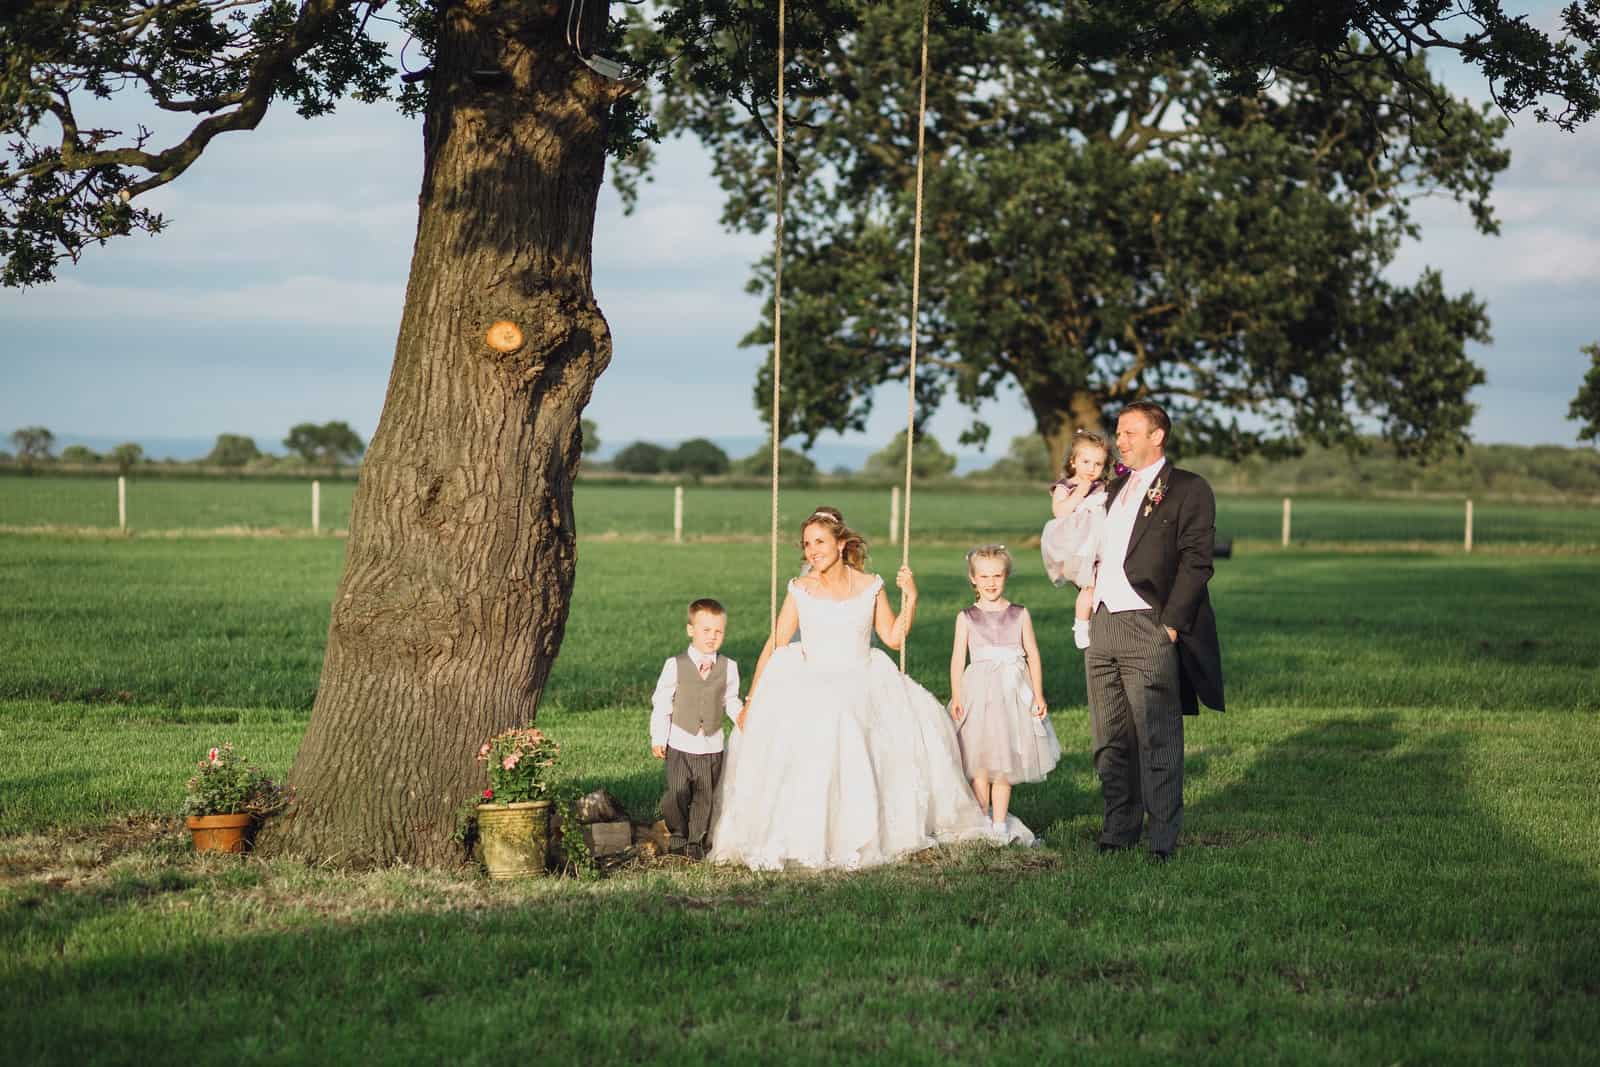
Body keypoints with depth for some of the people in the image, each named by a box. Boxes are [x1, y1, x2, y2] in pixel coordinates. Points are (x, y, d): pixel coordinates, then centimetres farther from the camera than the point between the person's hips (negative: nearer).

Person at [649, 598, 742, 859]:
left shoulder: (728, 667, 0)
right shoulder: (675, 665, -7)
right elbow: (661, 703, -3)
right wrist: (657, 739, -5)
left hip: (712, 747, 2)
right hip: (680, 744, -2)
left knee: (705, 798, 7)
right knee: (677, 795, -2)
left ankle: (696, 841, 20)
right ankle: (677, 835, 20)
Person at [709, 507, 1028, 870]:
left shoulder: (870, 587, 4)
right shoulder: (800, 590, -1)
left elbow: (893, 637, 8)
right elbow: (774, 648, -1)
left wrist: (910, 598, -4)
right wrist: (751, 701, -5)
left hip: (864, 686, 3)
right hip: (812, 687, -3)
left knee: (922, 723, -9)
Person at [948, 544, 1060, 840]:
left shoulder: (1020, 615, 5)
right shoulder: (966, 618, 4)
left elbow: (1033, 655, 6)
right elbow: (958, 658, 1)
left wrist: (1038, 695, 0)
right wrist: (956, 696, -8)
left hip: (1012, 691, 1)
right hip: (978, 690, -1)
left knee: (1005, 760, 3)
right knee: (979, 761, -2)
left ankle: (999, 823, 8)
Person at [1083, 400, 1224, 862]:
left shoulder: (1188, 490, -2)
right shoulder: (1116, 489, 21)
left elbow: (1196, 561, -10)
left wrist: (1171, 624, -15)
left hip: (1149, 630, -7)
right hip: (1104, 628, 7)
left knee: (1157, 739, -6)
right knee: (1110, 740, 11)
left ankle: (1164, 838, -2)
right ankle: (1118, 830, 19)